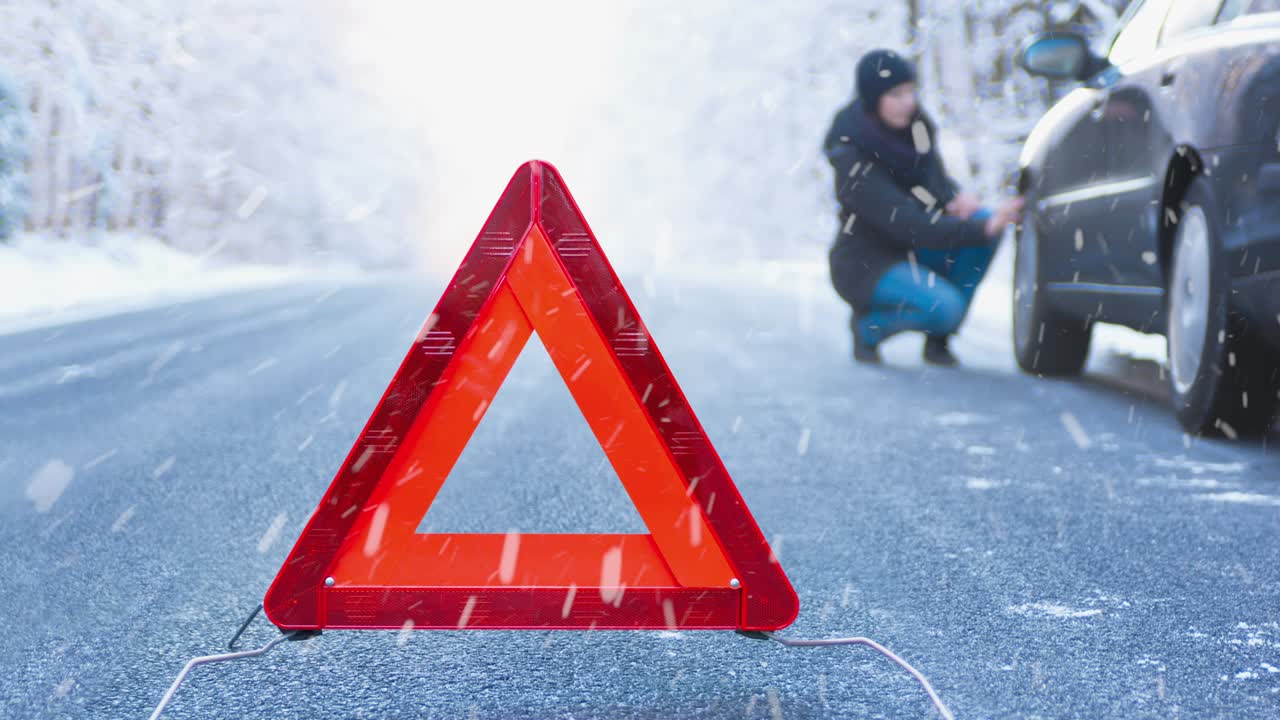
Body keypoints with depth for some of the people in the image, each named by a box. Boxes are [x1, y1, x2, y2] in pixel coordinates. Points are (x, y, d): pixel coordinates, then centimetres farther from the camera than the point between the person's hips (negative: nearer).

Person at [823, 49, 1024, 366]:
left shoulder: (914, 125, -4)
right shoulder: (854, 160, -26)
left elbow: (935, 175, 13)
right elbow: (911, 228, -32)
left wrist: (956, 196, -12)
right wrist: (983, 229, -39)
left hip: (911, 252, 8)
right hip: (866, 264, -8)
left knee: (984, 218, -17)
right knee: (943, 307, -32)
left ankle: (938, 340, -7)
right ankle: (867, 326, 0)